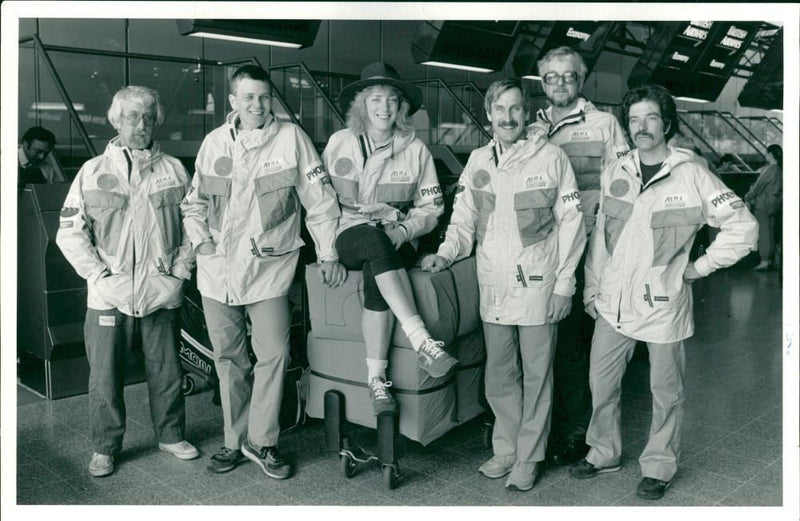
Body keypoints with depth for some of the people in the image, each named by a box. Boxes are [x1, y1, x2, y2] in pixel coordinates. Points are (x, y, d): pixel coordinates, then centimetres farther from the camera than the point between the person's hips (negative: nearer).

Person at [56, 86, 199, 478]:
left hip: (162, 294, 1)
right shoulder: (93, 171, 2)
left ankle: (171, 435, 30)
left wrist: (180, 272, -1)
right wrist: (99, 276, -8)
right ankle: (105, 448, 22)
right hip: (109, 296, -1)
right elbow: (70, 232, 0)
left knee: (167, 372, 11)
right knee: (105, 376, 5)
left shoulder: (174, 170, 5)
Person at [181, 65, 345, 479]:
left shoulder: (291, 138, -3)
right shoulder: (215, 142, 7)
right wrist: (200, 240, 2)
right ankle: (235, 442, 25)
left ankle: (261, 442, 12)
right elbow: (193, 202, 16)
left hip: (269, 267, -3)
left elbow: (320, 199, -1)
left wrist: (327, 253, -3)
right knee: (229, 360, 11)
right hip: (217, 270, 3)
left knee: (273, 355, -6)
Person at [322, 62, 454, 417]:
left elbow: (430, 209, 6)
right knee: (375, 241, -37)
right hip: (351, 237, 0)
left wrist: (403, 229, -13)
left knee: (376, 278, -34)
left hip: (395, 241, 0)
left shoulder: (415, 150, 7)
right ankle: (421, 341, -45)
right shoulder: (339, 143, 8)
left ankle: (376, 377, -26)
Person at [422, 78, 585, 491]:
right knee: (499, 376, 13)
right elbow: (464, 221, 10)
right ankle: (505, 450, 28)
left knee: (536, 376, 6)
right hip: (494, 287, 4)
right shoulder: (478, 161, 8)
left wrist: (564, 284, -5)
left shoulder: (551, 157, -3)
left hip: (538, 287, -4)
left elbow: (571, 224, -2)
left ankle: (528, 458, 20)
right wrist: (445, 254, -8)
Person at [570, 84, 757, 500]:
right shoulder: (615, 173, 5)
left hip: (663, 304, -4)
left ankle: (659, 466, 29)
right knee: (601, 382, 13)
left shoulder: (691, 175, -9)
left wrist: (701, 266, -6)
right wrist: (591, 288, 10)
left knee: (666, 392, 10)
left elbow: (743, 226, -6)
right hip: (613, 303, 4)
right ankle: (603, 452, 33)